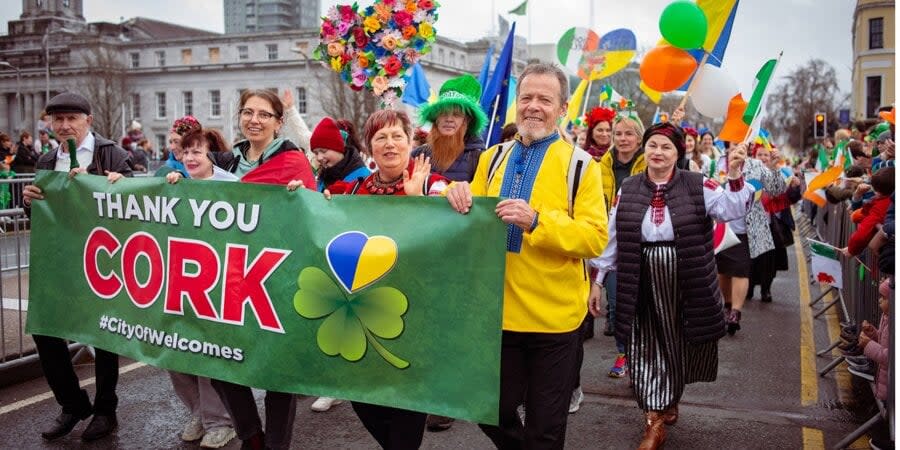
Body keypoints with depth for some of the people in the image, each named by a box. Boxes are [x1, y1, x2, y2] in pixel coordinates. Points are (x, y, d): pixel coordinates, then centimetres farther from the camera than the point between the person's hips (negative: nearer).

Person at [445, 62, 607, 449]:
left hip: (553, 314, -3)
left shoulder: (580, 165, -5)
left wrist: (536, 221, -26)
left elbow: (595, 237, -13)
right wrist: (459, 196, -11)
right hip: (498, 310, 4)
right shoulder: (492, 158, 8)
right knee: (493, 413, 16)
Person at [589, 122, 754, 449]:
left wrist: (735, 176, -33)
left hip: (685, 284, 0)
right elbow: (611, 238, 5)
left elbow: (731, 209, -16)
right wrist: (597, 280, 5)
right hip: (643, 285, 1)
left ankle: (670, 401, 41)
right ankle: (655, 423, 10)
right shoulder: (627, 189, 3)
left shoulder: (697, 186, -3)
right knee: (647, 348, 1)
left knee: (679, 344, 14)